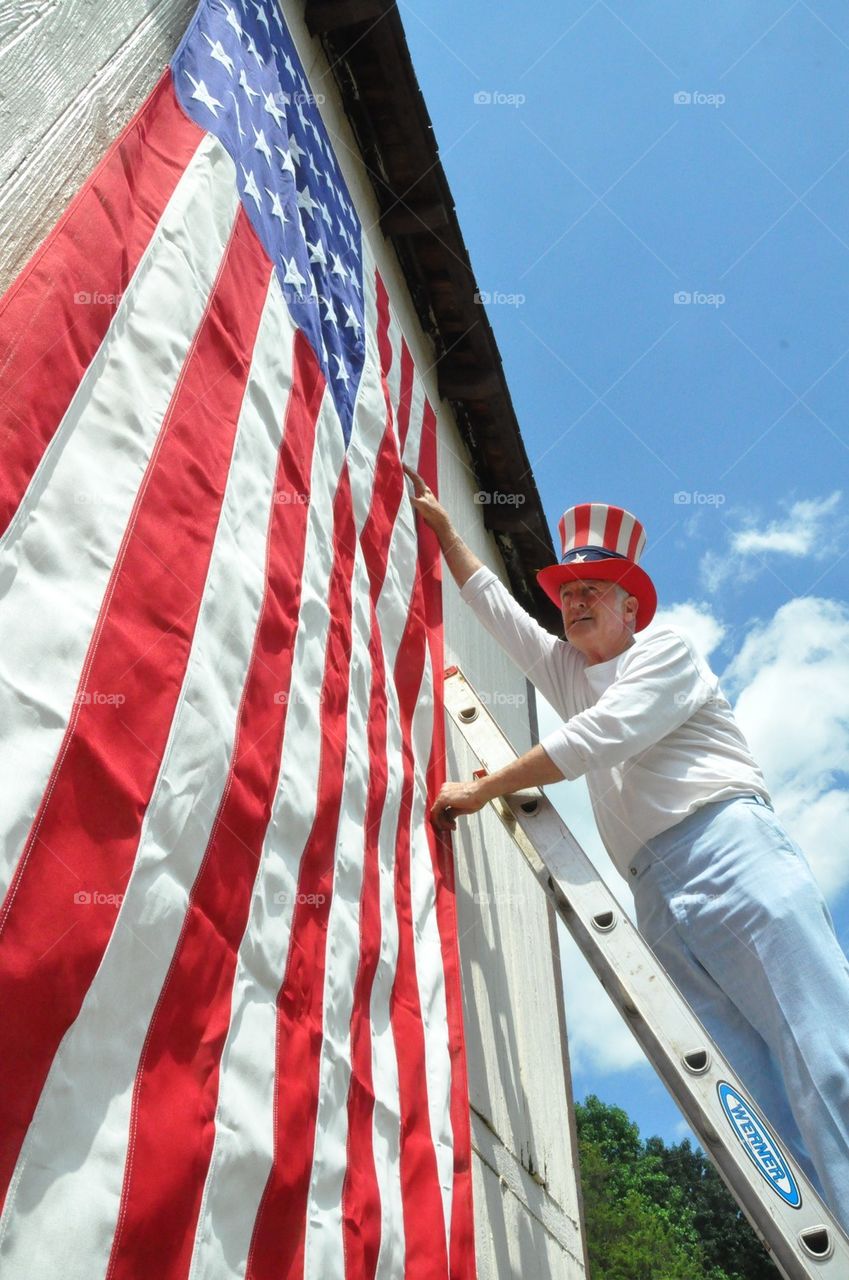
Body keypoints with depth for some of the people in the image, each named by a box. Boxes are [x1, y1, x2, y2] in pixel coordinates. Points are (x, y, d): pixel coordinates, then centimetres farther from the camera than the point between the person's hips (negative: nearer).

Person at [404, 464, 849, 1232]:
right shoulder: (567, 671, 28)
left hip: (731, 855, -5)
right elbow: (493, 603, 34)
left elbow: (602, 737, -7)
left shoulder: (666, 649, 9)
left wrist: (484, 787, -3)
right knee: (781, 1107, -5)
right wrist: (443, 528, 36)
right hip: (660, 902, 6)